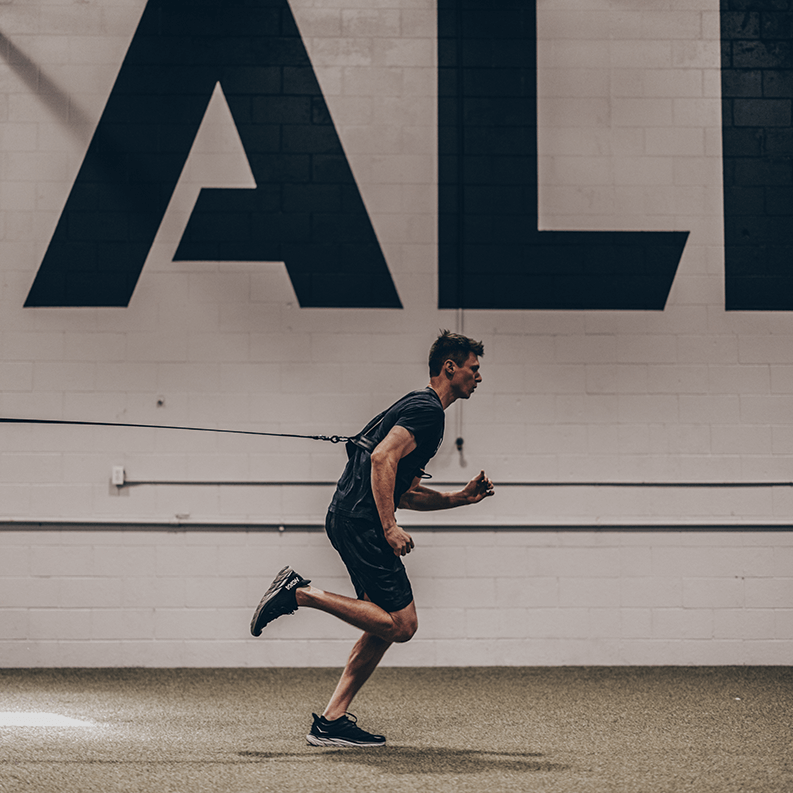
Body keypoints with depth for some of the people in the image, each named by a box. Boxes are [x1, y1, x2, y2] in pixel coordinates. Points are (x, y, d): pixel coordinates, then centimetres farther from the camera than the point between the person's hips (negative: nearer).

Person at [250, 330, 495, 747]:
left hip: (350, 520, 11)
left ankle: (331, 721, 8)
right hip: (360, 521, -11)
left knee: (386, 625, 9)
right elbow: (383, 459, -21)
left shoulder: (420, 408, 25)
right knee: (401, 623, -12)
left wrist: (461, 498, 23)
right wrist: (389, 528, -23)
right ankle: (300, 593, -10)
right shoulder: (426, 409, -7)